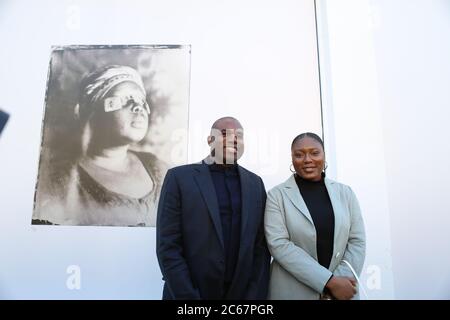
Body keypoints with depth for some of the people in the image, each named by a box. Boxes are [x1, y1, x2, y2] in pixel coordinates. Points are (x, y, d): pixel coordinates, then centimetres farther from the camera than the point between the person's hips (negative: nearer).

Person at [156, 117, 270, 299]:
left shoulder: (255, 183, 2)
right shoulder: (179, 177, -8)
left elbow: (261, 247, 1)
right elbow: (168, 247, -11)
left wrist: (255, 295, -5)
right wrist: (188, 296, -14)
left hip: (242, 293, 3)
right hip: (186, 293, -3)